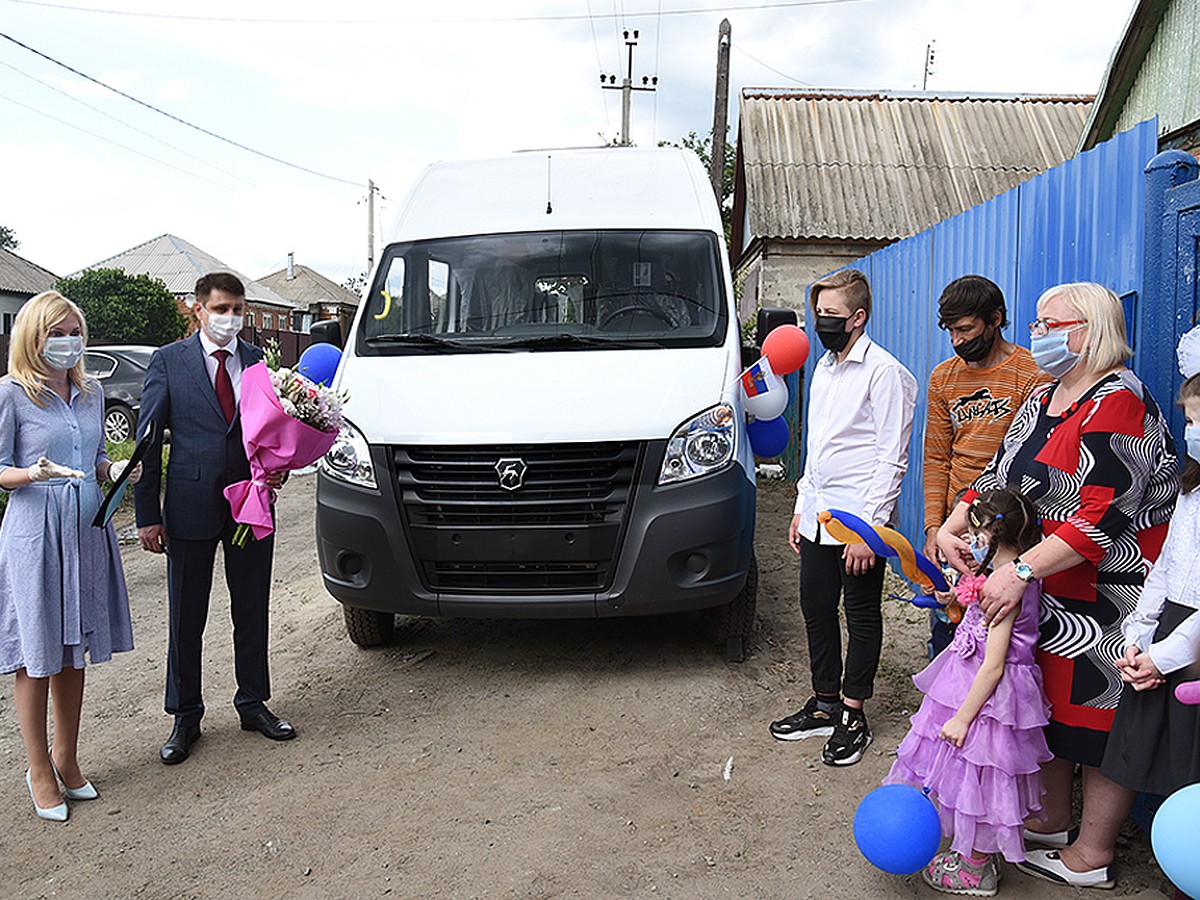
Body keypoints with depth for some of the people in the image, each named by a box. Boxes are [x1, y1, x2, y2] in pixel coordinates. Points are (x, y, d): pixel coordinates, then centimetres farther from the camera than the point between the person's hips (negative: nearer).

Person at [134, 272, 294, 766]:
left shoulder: (257, 360, 7)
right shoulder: (168, 361, -1)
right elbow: (148, 439, -2)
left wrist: (276, 467, -10)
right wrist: (147, 514, -7)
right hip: (190, 507, -2)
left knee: (252, 611, 12)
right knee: (186, 619, 9)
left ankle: (253, 703, 29)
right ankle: (185, 717, 24)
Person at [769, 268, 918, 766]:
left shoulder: (884, 373, -12)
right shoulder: (824, 368, 14)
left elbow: (892, 459, -16)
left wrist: (868, 527, -19)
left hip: (860, 520, -8)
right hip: (819, 518, 8)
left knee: (862, 616, 5)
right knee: (815, 608, 14)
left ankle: (853, 716, 17)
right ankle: (825, 703, 29)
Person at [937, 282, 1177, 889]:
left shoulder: (1118, 404, -18)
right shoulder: (1043, 401, 11)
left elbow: (1102, 518, -25)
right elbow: (998, 478, 14)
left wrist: (1020, 570, -27)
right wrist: (952, 527, -3)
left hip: (1106, 601, -9)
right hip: (1045, 592, 9)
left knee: (1096, 715, 3)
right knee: (1048, 704, 17)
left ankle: (1091, 856, 18)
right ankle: (1051, 823, 34)